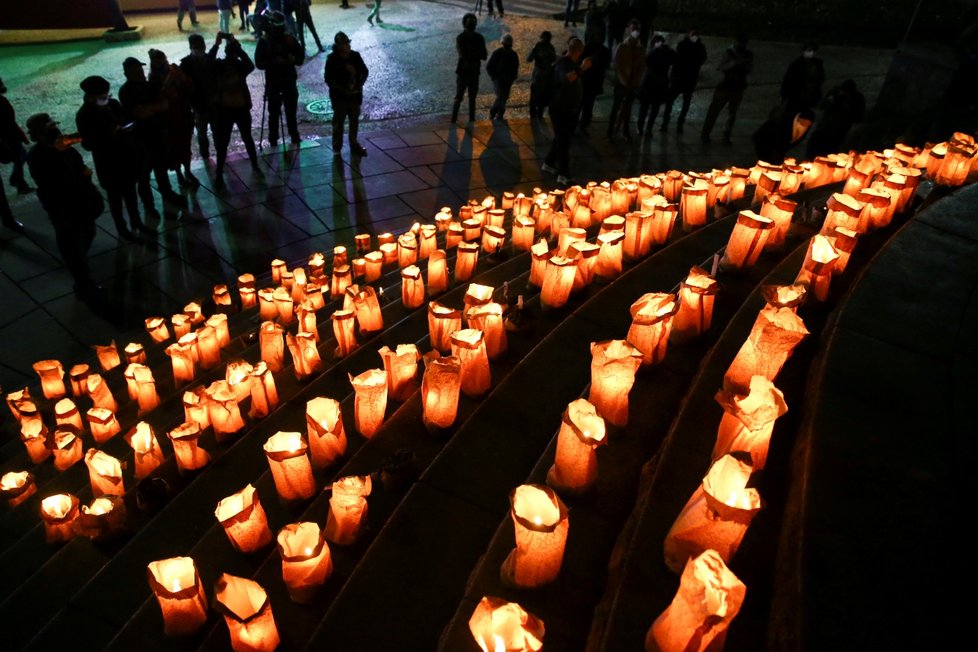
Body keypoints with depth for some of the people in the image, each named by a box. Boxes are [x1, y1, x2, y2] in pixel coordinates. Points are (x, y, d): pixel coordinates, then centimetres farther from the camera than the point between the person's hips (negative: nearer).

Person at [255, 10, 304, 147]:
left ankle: (294, 135, 27)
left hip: (289, 80, 3)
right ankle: (273, 139, 12)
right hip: (273, 81, -3)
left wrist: (294, 59, -17)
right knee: (274, 112, 3)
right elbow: (259, 63, -13)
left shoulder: (289, 39, 1)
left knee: (291, 109, 13)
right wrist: (274, 61, -27)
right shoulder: (264, 41, -8)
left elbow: (301, 54, 5)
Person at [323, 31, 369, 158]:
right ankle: (337, 148, 17)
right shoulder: (332, 59, -13)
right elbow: (328, 79, -14)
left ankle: (354, 144, 33)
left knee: (354, 120, 16)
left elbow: (365, 72, 6)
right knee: (339, 122, 6)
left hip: (355, 95, 4)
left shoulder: (355, 55, -2)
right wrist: (342, 90, -20)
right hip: (339, 96, -4)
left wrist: (360, 85, -9)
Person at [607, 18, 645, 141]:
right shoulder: (621, 47, -6)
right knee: (616, 105, 5)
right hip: (621, 82, -3)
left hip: (634, 84, 3)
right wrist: (625, 82, -15)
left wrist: (634, 82, -10)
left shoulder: (641, 49, 3)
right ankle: (611, 128, 15)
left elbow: (642, 68, 3)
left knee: (628, 107, 11)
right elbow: (617, 66, -10)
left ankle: (626, 130, 20)